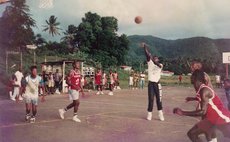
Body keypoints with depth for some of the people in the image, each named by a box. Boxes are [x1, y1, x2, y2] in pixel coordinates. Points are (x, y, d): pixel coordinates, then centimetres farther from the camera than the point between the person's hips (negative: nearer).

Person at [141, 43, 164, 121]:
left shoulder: (160, 65, 4)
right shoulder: (150, 63, 6)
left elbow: (157, 64, -21)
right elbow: (147, 55, -6)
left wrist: (153, 58, -35)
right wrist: (145, 47, -18)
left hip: (157, 84, 0)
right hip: (150, 83, 0)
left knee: (159, 99, 3)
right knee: (150, 99, 0)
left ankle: (160, 114, 11)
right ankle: (149, 114, 6)